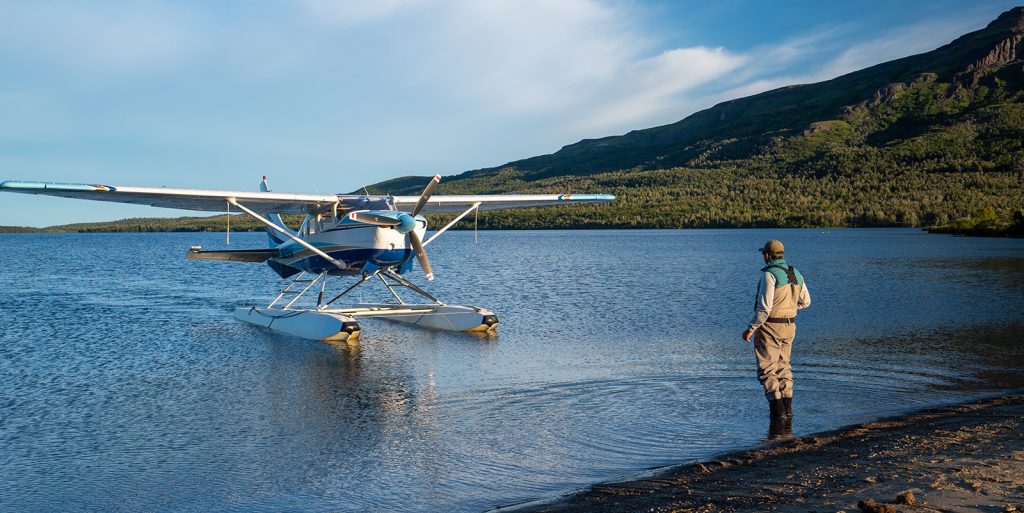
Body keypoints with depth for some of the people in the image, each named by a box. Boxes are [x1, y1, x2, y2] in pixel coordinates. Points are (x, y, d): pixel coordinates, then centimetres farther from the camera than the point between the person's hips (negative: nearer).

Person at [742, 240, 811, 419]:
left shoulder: (769, 274, -17)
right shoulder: (796, 273, 6)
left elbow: (764, 307, -21)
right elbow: (805, 301, 15)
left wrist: (751, 329, -15)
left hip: (769, 328, -7)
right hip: (789, 327, 7)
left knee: (767, 369, 1)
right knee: (783, 366, 18)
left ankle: (777, 409, -4)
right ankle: (788, 408, 17)